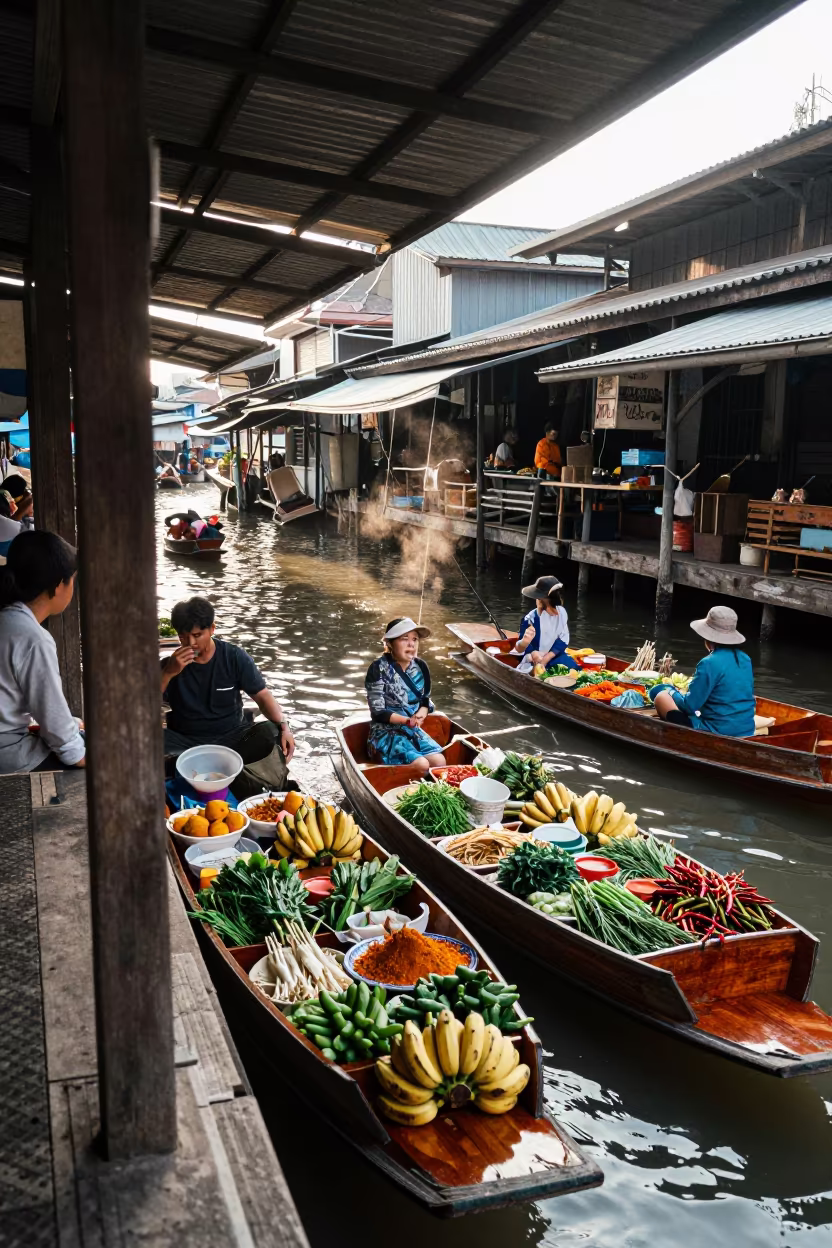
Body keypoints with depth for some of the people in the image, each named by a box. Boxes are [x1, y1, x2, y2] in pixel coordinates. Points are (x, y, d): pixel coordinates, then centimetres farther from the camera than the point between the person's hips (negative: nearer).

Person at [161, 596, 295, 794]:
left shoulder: (234, 657, -3)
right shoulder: (171, 664, -3)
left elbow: (262, 695, -1)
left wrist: (284, 726, -20)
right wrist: (168, 673, -25)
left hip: (232, 738, 0)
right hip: (186, 742, 0)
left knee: (270, 733, -30)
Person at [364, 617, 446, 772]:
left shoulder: (420, 666, 2)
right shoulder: (379, 668, -15)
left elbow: (426, 700, 12)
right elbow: (378, 712, -15)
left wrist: (421, 714, -11)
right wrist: (406, 720, -28)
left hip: (414, 730, 5)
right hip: (386, 732, -5)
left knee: (439, 761, -18)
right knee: (422, 765, -26)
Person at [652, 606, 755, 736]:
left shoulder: (710, 663, -18)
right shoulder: (745, 659, 4)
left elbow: (689, 706, -13)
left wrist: (672, 692, 9)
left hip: (718, 733, -8)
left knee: (660, 695, 2)